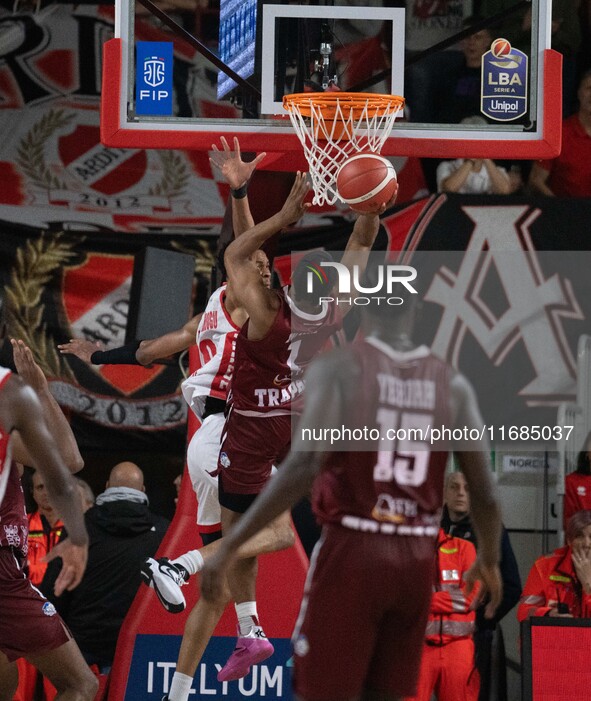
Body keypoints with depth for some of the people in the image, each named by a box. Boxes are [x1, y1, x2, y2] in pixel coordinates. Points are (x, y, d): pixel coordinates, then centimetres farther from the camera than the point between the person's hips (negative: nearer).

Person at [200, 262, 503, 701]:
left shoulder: (338, 368, -6)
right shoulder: (451, 384, 5)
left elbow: (304, 465, -19)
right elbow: (485, 492, 5)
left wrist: (230, 546, -18)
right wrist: (489, 562, 24)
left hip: (352, 550, -4)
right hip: (417, 559, 4)